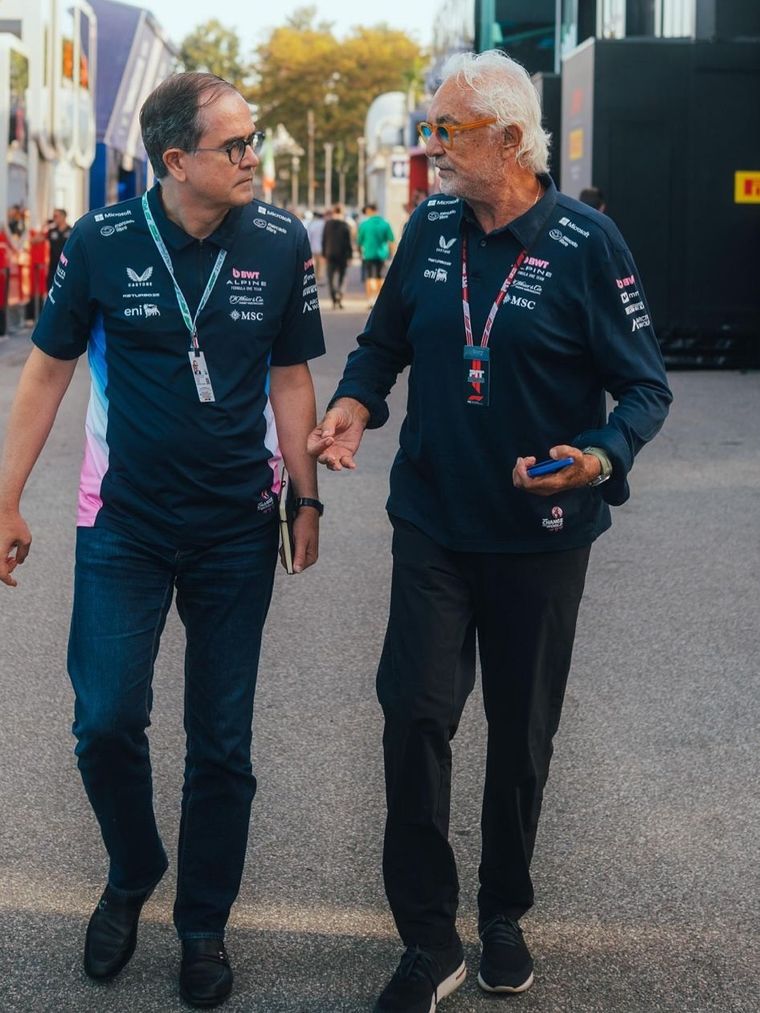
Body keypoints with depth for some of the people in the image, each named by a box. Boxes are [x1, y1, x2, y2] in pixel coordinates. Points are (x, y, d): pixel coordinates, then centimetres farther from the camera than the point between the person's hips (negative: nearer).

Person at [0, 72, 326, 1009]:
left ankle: (203, 925, 27)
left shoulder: (281, 244, -6)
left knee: (222, 744, 8)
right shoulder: (101, 241, -9)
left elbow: (289, 377, 3)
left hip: (237, 529, 1)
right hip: (123, 525, -1)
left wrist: (306, 497, 2)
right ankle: (130, 878, 25)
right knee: (106, 722, -6)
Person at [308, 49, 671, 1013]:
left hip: (539, 534, -2)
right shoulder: (431, 226, 0)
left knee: (521, 733, 11)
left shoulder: (586, 242, -12)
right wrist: (353, 405, -7)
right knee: (414, 716, -6)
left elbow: (644, 385, -9)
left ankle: (504, 915, 33)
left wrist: (602, 457, -28)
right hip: (434, 525, 2)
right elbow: (384, 338, 13)